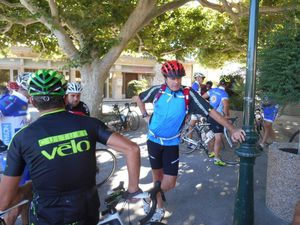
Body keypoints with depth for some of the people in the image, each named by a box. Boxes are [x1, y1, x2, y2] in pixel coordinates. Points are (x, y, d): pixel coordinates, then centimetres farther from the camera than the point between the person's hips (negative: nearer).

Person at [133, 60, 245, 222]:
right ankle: (159, 208, 38)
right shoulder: (157, 90, -10)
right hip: (154, 140, 1)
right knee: (157, 176, 14)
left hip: (172, 143, -1)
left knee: (169, 183, -2)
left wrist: (232, 129, -24)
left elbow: (211, 111, -19)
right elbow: (138, 98, 9)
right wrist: (145, 115, 0)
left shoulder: (188, 94, -16)